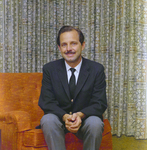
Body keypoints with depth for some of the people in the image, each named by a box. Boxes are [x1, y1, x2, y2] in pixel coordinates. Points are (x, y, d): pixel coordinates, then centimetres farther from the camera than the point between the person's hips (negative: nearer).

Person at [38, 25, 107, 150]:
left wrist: (80, 115, -29)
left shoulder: (97, 69, -5)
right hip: (59, 117, 1)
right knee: (47, 120, -31)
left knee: (95, 123, -32)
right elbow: (46, 102, -7)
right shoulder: (49, 69, -2)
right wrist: (65, 116, -27)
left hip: (85, 118, 0)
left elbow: (100, 104, -8)